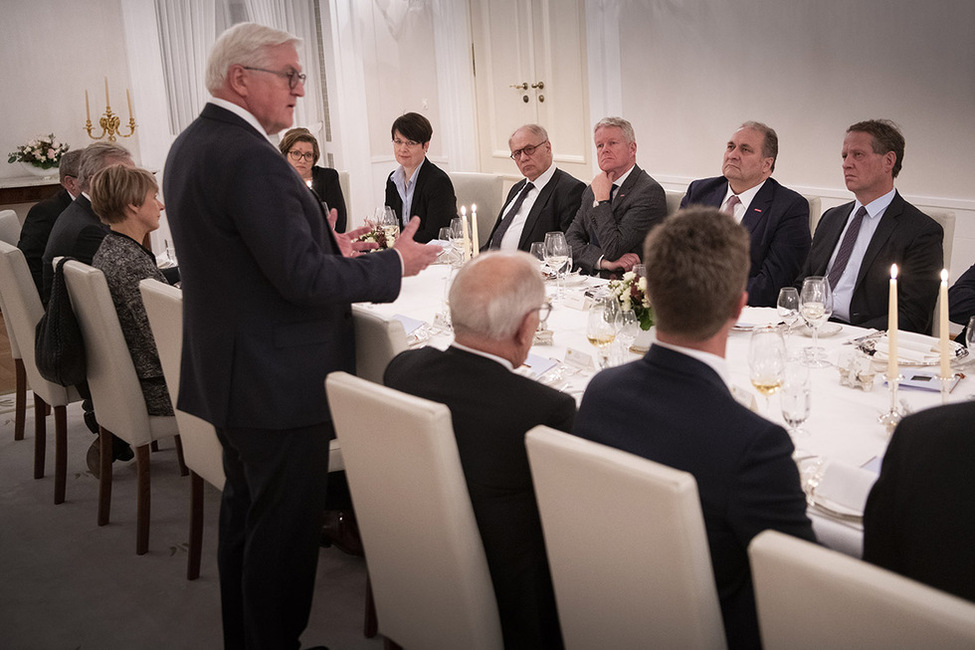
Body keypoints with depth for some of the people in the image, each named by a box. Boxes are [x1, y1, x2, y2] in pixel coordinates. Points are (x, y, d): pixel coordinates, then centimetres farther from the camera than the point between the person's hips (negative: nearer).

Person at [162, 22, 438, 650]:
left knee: (245, 513, 22)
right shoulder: (251, 158, -23)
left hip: (228, 373, 11)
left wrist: (326, 247, 13)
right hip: (278, 384, -11)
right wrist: (395, 263, -13)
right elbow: (303, 278, -25)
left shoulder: (190, 146, 9)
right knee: (285, 529, 3)